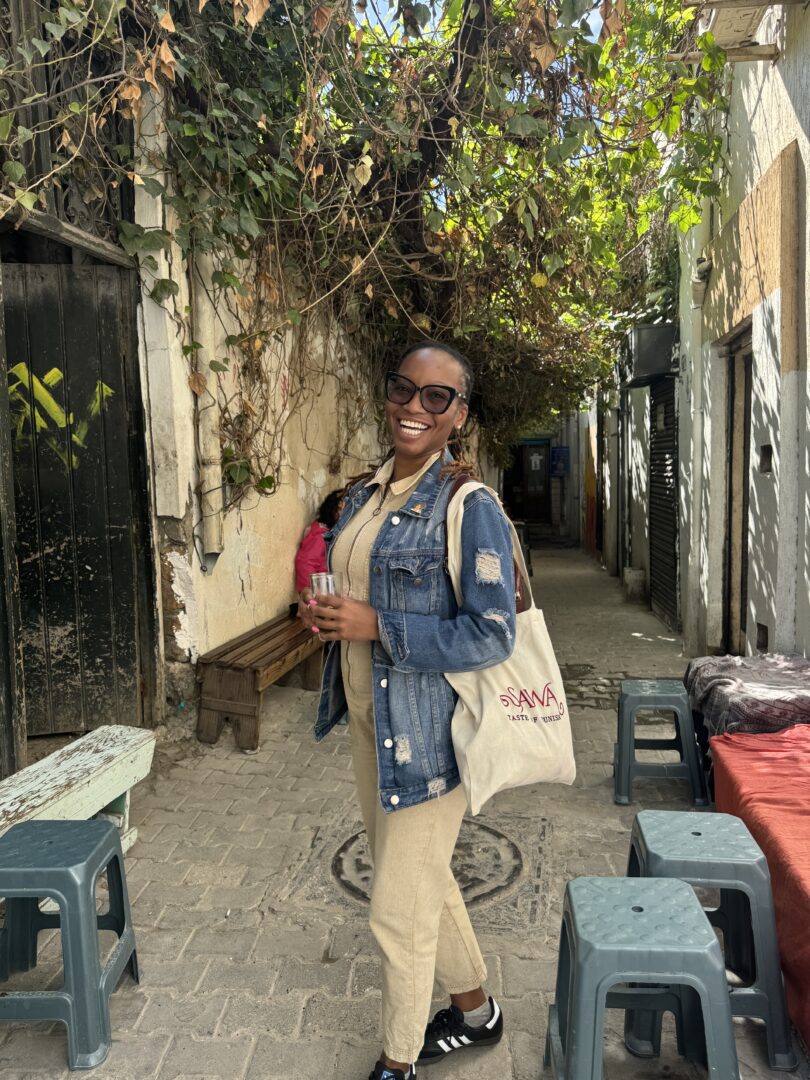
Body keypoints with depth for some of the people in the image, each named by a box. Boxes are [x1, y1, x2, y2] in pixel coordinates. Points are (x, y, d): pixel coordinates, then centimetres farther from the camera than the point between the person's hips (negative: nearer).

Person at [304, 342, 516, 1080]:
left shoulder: (469, 506, -17)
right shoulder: (364, 496, 7)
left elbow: (491, 636, -22)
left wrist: (375, 626, -22)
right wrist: (331, 618, 0)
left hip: (428, 731, -8)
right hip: (369, 718, 8)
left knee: (399, 908, 6)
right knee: (419, 878, 23)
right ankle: (475, 1012, 47)